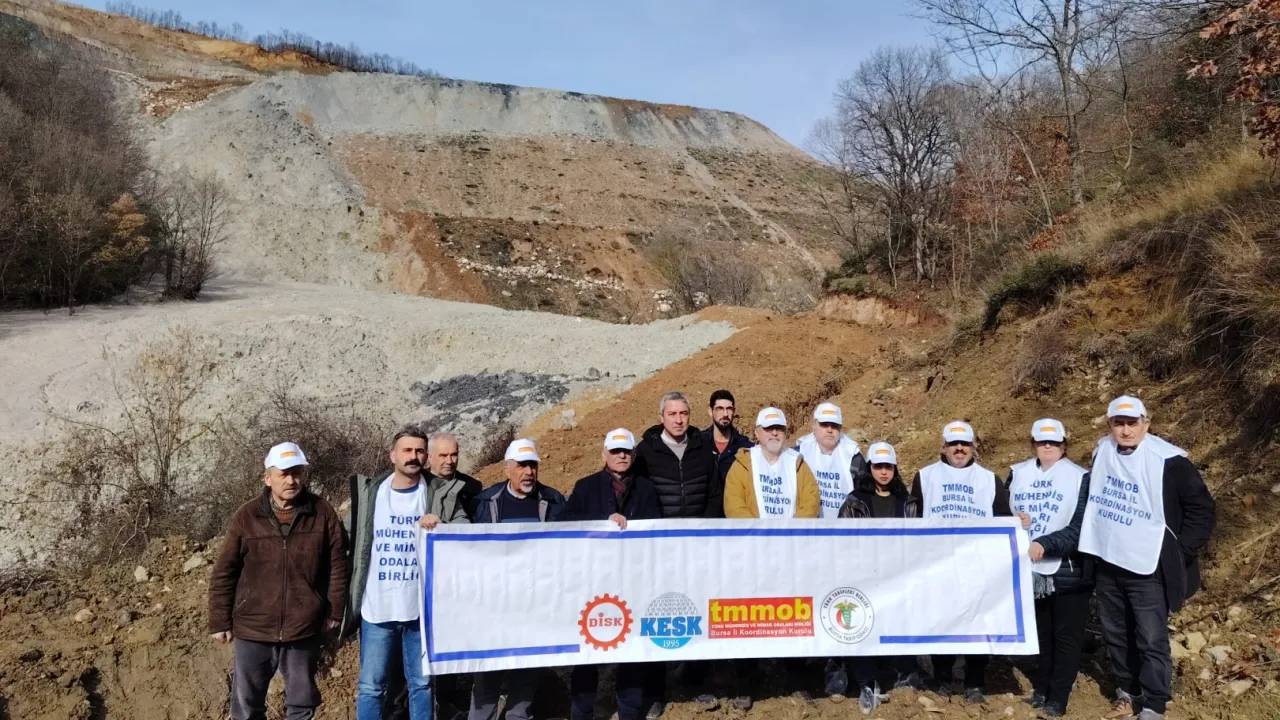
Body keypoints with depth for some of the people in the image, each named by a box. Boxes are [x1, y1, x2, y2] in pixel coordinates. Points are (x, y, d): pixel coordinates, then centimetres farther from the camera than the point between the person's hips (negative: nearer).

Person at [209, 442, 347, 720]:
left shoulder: (322, 513, -4)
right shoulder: (246, 517, -5)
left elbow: (337, 566, 1)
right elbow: (224, 573, 0)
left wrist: (334, 612, 1)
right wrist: (220, 622, 0)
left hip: (304, 630, 0)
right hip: (253, 630, 0)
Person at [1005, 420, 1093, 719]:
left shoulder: (1080, 478, -8)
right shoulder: (1017, 473, 4)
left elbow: (1080, 528, -16)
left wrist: (1045, 544, -25)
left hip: (1068, 571, -4)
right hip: (1031, 570, 4)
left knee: (1066, 636, 6)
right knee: (1040, 633, 18)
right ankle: (1041, 688, 32)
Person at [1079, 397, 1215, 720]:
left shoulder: (1168, 461, -14)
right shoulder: (1101, 453, 2)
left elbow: (1201, 509, -7)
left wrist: (1179, 553, -9)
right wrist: (1092, 543, 16)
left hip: (1148, 570, -5)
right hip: (1107, 565, 5)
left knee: (1151, 641, -2)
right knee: (1115, 634, 16)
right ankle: (1128, 690, 33)